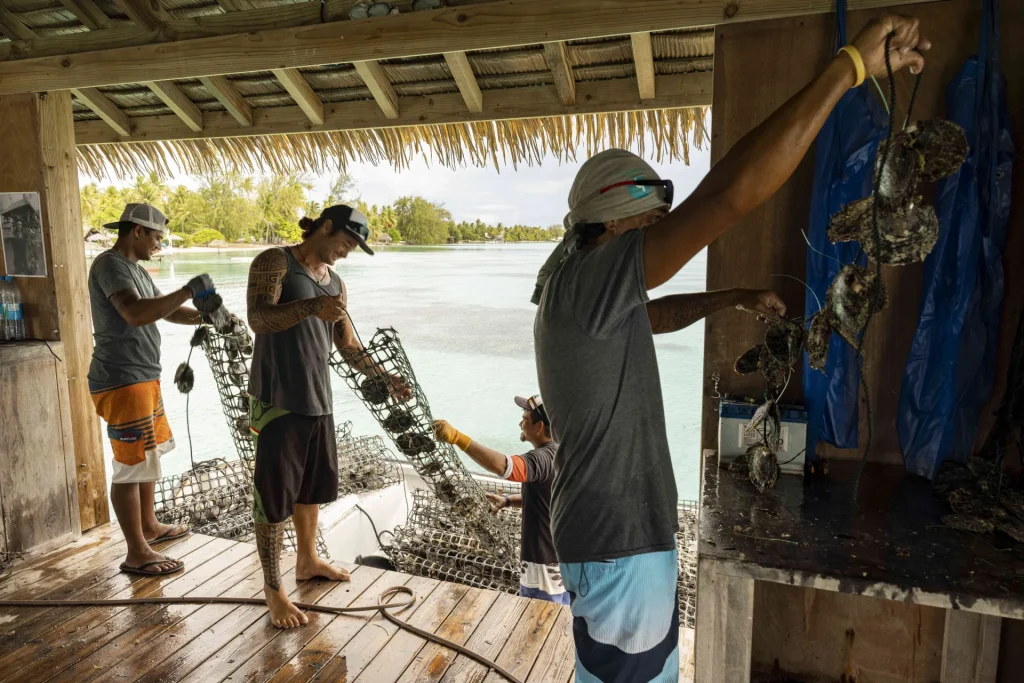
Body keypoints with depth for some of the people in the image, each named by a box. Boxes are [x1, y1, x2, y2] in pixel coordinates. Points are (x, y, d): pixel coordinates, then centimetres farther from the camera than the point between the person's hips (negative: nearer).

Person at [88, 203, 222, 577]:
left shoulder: (135, 269, 16)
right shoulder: (110, 265, -15)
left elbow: (166, 311, 20)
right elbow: (135, 313, -31)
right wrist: (188, 291, -27)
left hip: (143, 378, 11)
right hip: (122, 381, -11)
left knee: (149, 453, 20)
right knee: (132, 465, -6)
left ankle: (149, 525, 35)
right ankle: (137, 553, 2)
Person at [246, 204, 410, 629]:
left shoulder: (335, 284, 14)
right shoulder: (275, 262, -5)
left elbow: (348, 347, 14)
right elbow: (258, 318, -20)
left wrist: (384, 378, 2)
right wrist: (311, 307, -36)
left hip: (318, 399, 7)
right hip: (278, 400, -7)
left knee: (313, 485, 19)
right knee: (275, 495, -2)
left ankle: (307, 561, 37)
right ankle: (273, 589, 10)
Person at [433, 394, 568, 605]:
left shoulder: (543, 458, -26)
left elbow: (502, 466, -46)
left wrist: (456, 437, -51)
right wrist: (508, 500, 3)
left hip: (544, 565, -10)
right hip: (564, 558, 10)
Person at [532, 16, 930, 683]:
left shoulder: (580, 292, 8)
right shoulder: (586, 279, -24)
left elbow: (658, 314, 28)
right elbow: (725, 197, -32)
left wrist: (731, 296, 18)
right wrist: (850, 65, -25)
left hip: (630, 530, 10)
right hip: (618, 545, -10)